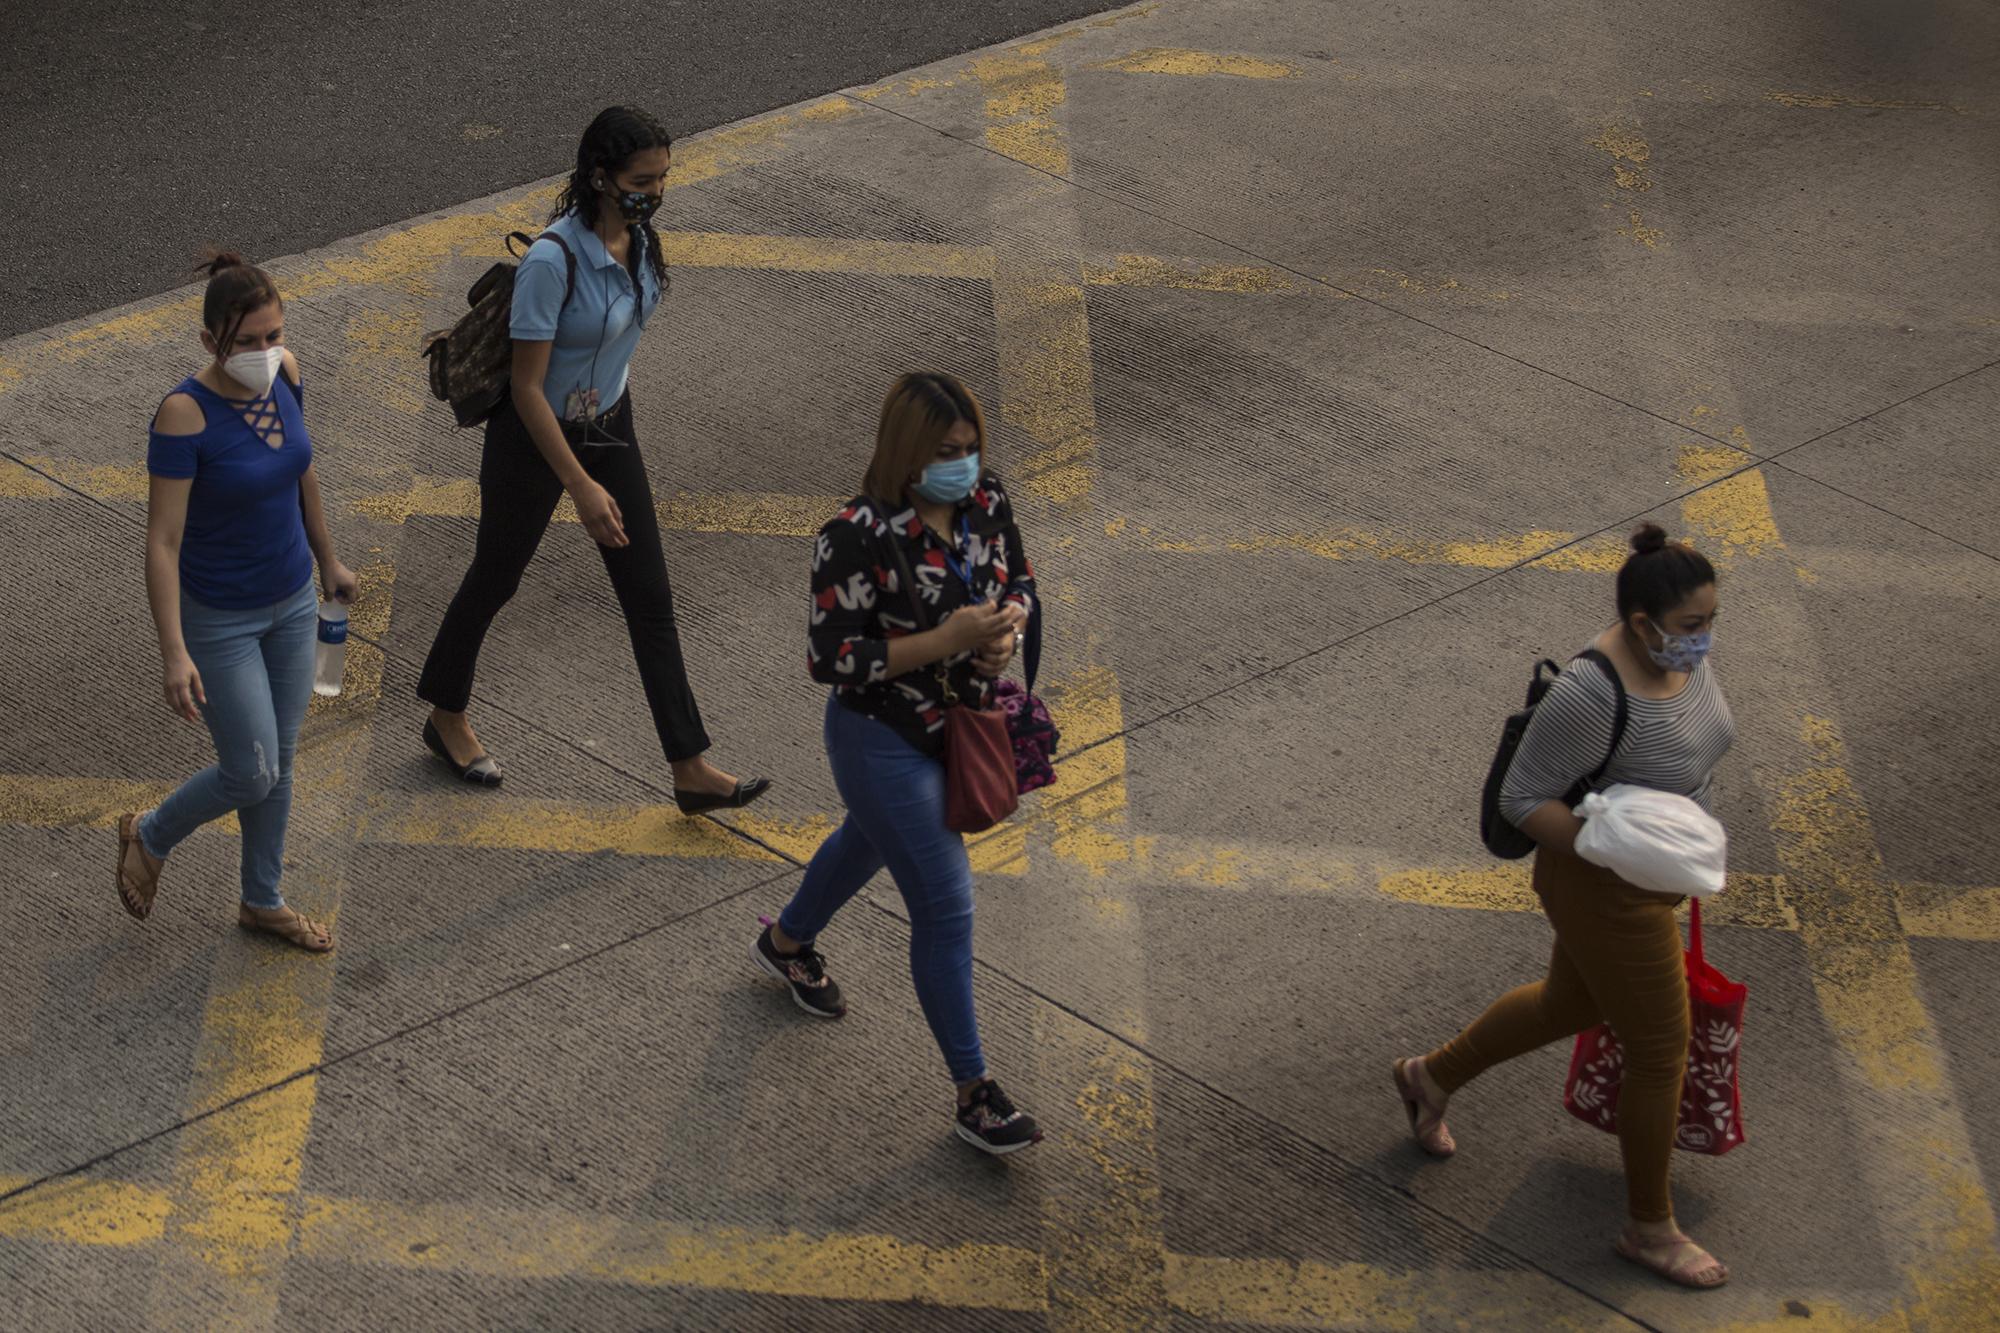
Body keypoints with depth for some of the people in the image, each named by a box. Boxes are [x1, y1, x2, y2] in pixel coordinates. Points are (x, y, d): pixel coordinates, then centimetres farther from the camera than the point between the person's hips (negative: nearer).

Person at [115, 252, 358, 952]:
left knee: (278, 764, 17)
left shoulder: (285, 374, -8)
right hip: (220, 619, -6)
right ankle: (150, 836, 30)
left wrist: (328, 560, 21)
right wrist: (174, 654, -26)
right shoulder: (185, 415, -27)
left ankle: (262, 902, 36)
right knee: (251, 774, 2)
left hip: (292, 604, 6)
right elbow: (162, 542, -24)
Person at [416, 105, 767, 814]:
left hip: (609, 427, 7)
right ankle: (446, 717, 41)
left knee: (650, 598, 5)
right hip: (534, 438, -7)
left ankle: (691, 770, 9)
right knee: (495, 578, 16)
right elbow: (527, 389, -27)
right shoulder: (554, 260, -31)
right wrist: (582, 487, -26)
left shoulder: (638, 235, -8)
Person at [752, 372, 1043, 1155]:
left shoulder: (985, 498, -8)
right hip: (883, 743, -8)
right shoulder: (858, 538, -29)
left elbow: (1020, 582, 8)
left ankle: (787, 942, 61)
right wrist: (947, 640, -32)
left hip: (959, 724, 8)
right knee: (946, 907, -5)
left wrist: (1007, 627, -16)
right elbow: (830, 659, -26)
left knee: (872, 842, 32)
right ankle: (974, 1095, 5)